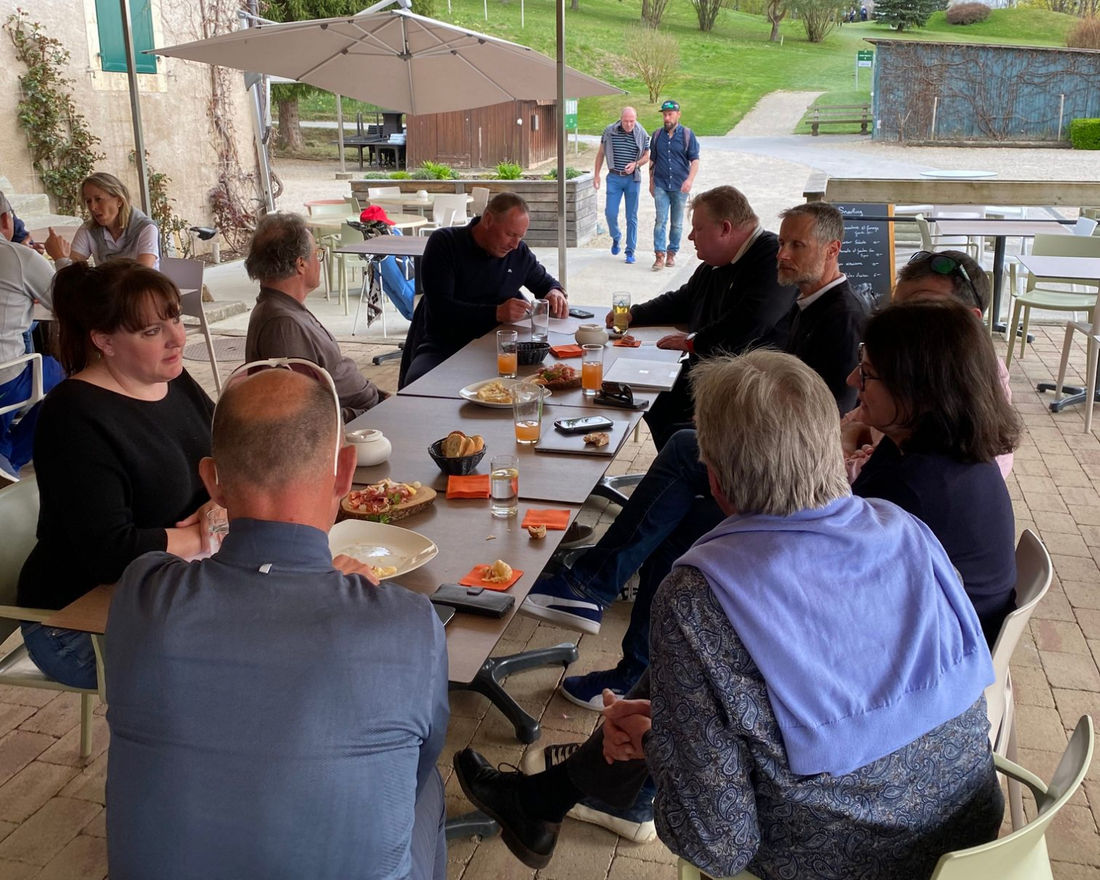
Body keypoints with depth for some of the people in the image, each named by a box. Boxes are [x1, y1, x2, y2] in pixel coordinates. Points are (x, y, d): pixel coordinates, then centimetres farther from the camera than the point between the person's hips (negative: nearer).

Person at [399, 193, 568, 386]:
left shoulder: (519, 252, 9)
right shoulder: (444, 243, -5)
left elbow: (545, 282, 29)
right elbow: (440, 308, -15)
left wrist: (555, 292, 2)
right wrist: (497, 313, -25)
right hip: (439, 347, -3)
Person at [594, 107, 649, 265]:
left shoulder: (641, 134, -3)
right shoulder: (609, 131, -2)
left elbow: (646, 156, 7)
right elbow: (601, 153, 8)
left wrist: (635, 164, -14)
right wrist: (596, 174, 7)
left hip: (633, 179, 0)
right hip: (614, 177, 0)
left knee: (631, 217, 3)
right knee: (610, 213, -8)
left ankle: (630, 251, 11)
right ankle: (616, 238, 22)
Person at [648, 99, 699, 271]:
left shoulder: (687, 134, 0)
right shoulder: (657, 135, 8)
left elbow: (695, 160, -1)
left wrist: (690, 179, -16)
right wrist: (651, 182, 15)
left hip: (680, 186, -1)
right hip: (661, 185, 1)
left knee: (677, 223, 7)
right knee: (660, 221, -9)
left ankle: (672, 253, 19)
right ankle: (659, 255, -12)